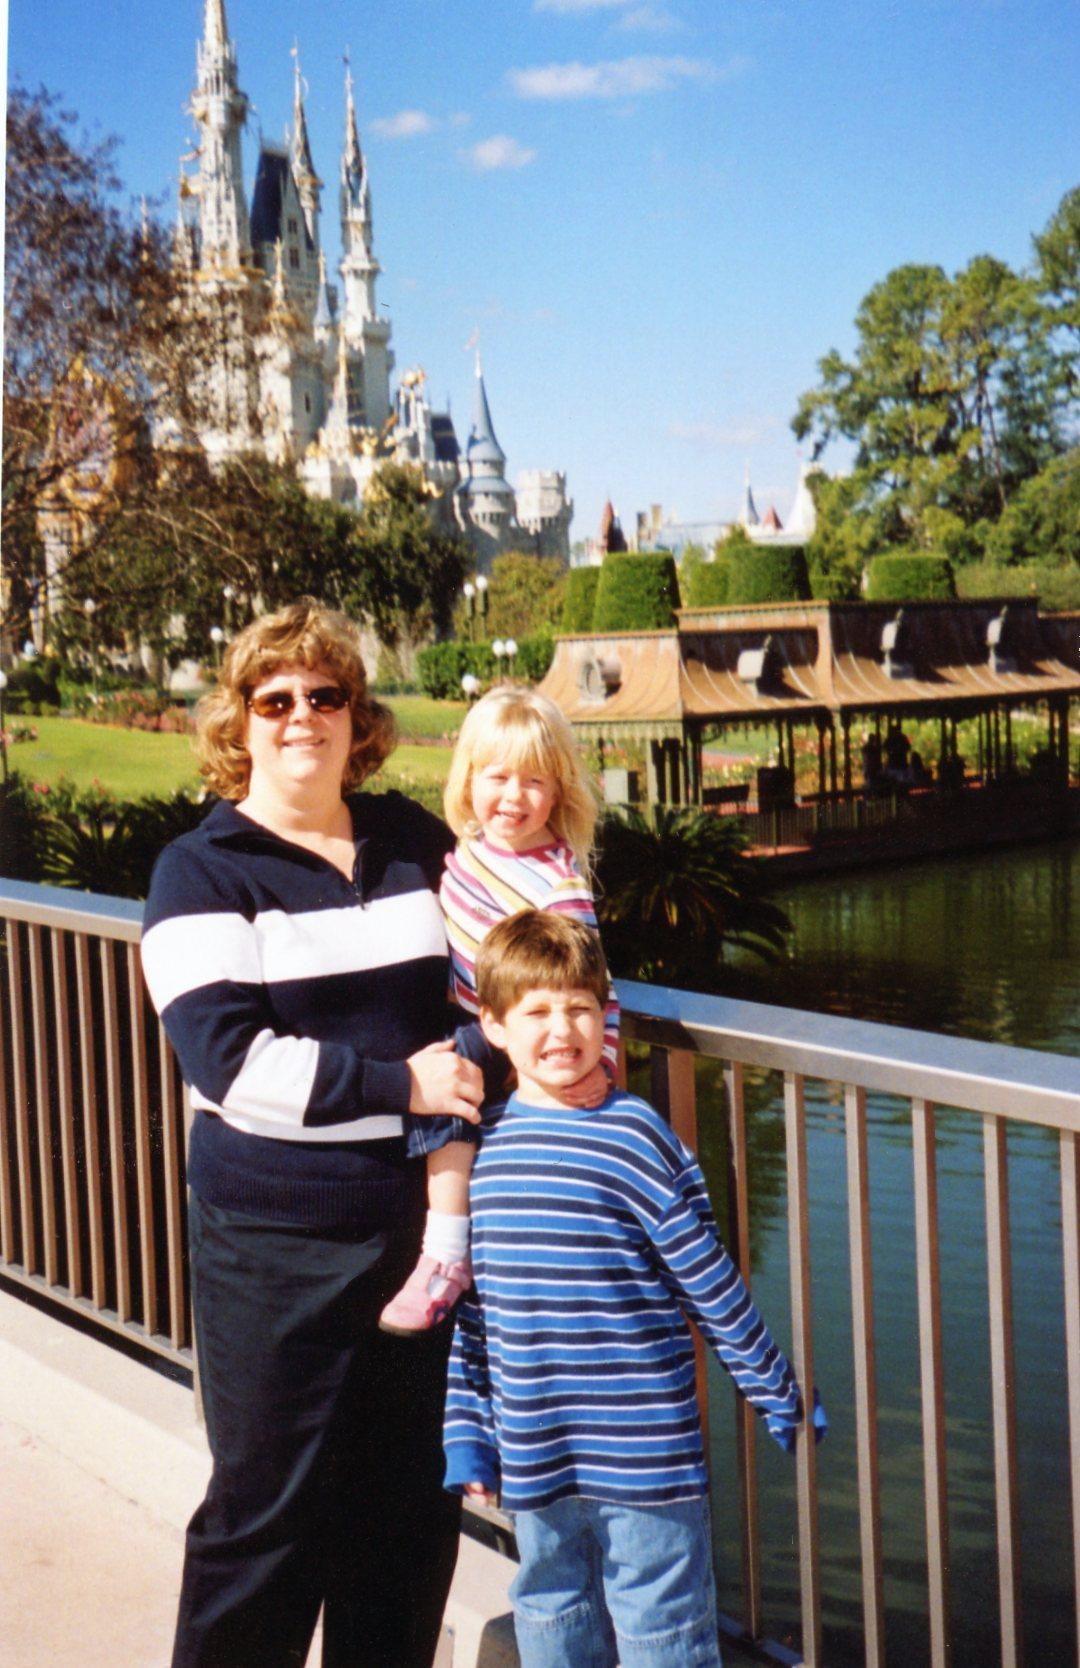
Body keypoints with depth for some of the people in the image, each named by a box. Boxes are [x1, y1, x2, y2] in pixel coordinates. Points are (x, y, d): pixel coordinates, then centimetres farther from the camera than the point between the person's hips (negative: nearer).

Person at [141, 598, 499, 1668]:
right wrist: (400, 1083, -18)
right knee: (268, 1513, 4)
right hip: (276, 1238, -4)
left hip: (421, 1219, 4)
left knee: (413, 1510, 14)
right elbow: (226, 1055, -15)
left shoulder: (413, 841, 9)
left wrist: (478, 1051, 0)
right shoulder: (202, 871, -3)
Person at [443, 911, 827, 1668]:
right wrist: (467, 1430, 10)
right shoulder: (478, 1147, 3)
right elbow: (465, 1306, 10)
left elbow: (715, 1285, -4)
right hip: (534, 1462, 5)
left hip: (645, 1459, -4)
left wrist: (779, 1396, 2)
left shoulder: (637, 1139, -10)